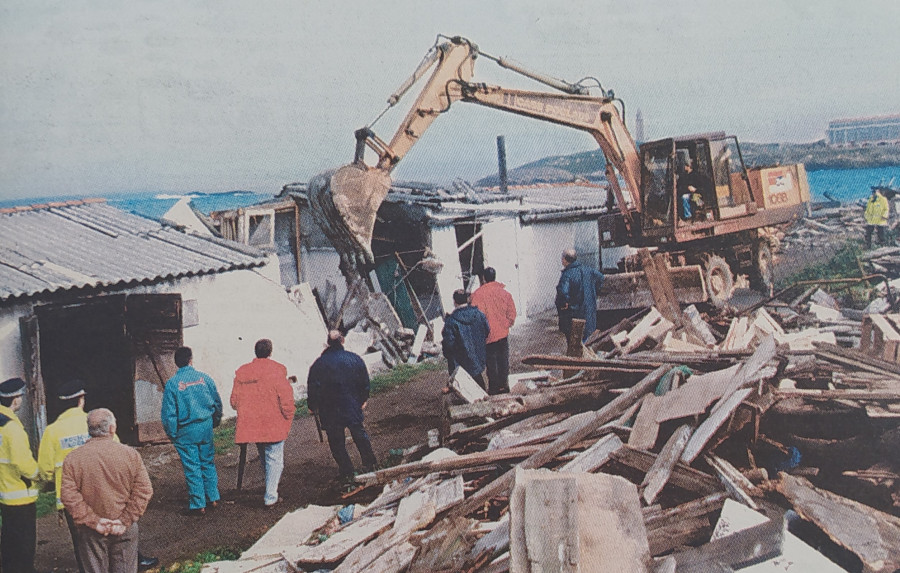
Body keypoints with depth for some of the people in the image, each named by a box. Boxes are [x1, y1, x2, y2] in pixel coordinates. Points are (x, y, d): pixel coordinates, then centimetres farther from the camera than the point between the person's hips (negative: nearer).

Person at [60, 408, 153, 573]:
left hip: (91, 533, 0)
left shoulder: (72, 459, -6)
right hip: (125, 529, 0)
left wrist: (93, 521, -9)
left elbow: (69, 496, -11)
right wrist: (126, 520, -7)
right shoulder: (130, 454, -5)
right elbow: (143, 491, -8)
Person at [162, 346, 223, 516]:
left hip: (185, 431, -3)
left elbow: (168, 413, -8)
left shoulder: (172, 383, -9)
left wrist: (172, 434, 2)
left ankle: (198, 505, 8)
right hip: (205, 427, 3)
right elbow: (217, 403, 6)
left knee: (192, 467, 4)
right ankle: (213, 498, 21)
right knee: (208, 463, 16)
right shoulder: (205, 378, -2)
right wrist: (214, 422, 20)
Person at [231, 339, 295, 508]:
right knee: (275, 459, 2)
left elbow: (234, 400, 9)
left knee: (265, 459, 21)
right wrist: (288, 420, -2)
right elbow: (286, 398, -14)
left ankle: (270, 492, 33)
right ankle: (271, 497, -4)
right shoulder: (276, 370, -9)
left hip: (251, 425, 5)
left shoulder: (242, 372, 5)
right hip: (274, 425, -5)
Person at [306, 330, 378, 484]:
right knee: (359, 433, 18)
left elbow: (313, 388, -8)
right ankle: (369, 464, 19)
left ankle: (346, 472, 8)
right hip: (353, 406, 2)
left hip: (330, 410, -2)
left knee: (336, 441, 6)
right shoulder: (355, 359, -1)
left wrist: (313, 406, 4)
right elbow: (365, 383, 6)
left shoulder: (319, 364, -9)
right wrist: (363, 400, 18)